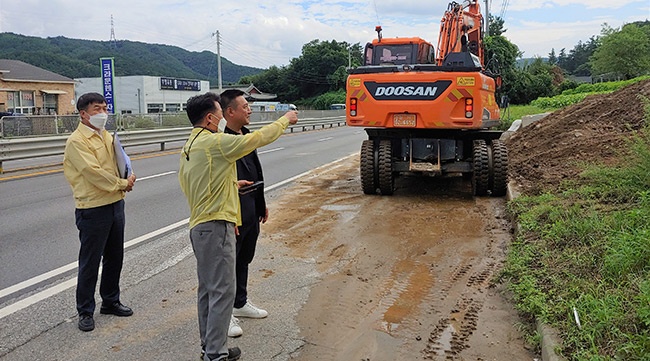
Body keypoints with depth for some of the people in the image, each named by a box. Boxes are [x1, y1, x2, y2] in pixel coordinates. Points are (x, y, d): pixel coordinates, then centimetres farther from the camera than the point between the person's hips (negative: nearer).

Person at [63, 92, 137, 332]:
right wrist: (121, 184, -12)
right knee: (90, 263, 2)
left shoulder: (106, 136, 13)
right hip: (93, 209, -8)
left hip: (115, 204, 8)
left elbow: (119, 163, 19)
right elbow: (92, 171, -21)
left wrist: (126, 180, -3)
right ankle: (85, 311, 16)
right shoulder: (77, 141, -13)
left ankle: (110, 301, 33)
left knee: (114, 258, 17)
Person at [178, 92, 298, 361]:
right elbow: (259, 138, -12)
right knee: (222, 291, -4)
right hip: (216, 225, -10)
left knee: (207, 288, 16)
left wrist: (231, 183, 23)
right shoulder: (215, 142, -15)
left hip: (199, 225, 10)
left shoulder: (189, 147, 14)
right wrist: (285, 119, 5)